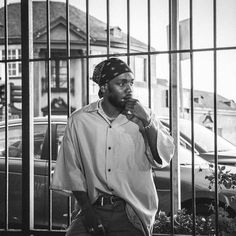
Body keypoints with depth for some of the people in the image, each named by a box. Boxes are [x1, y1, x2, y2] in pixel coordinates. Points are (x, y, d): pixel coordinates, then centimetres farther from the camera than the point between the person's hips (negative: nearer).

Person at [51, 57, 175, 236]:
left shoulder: (142, 116, 4)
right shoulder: (79, 121, 1)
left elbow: (164, 158, -5)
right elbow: (72, 170, 3)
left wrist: (147, 122, -15)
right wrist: (86, 208, -4)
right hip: (93, 207, 0)